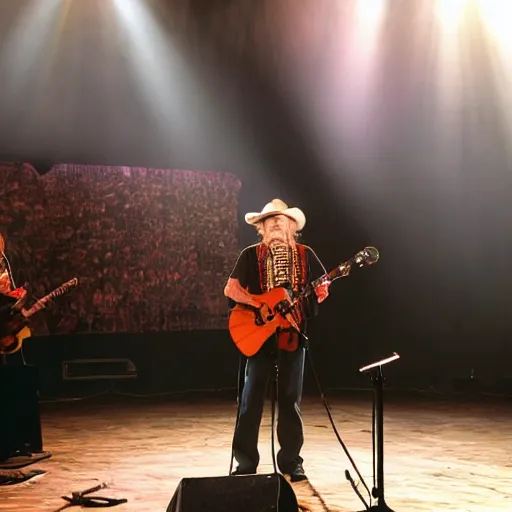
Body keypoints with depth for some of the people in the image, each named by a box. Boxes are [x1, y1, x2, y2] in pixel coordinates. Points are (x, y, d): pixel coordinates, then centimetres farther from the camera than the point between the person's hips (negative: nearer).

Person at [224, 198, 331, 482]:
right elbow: (230, 289, -4)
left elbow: (322, 286, 10)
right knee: (251, 398, 0)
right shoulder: (251, 254, 2)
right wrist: (260, 304, -17)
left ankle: (290, 461, 14)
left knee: (290, 398, 5)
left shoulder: (305, 254, 7)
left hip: (293, 332, 1)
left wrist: (321, 293, -13)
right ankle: (245, 462, 8)